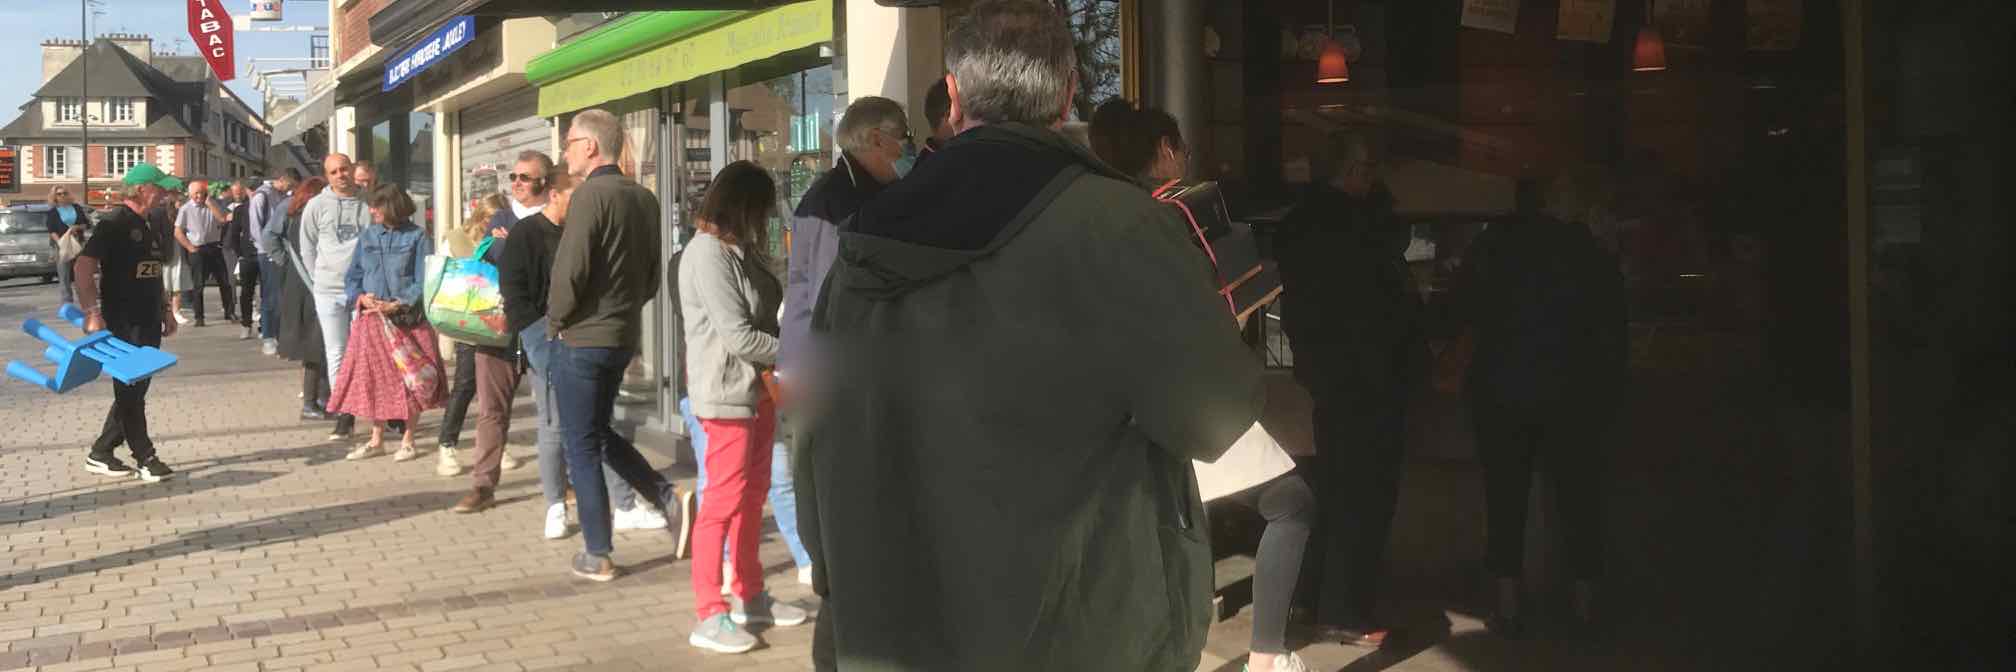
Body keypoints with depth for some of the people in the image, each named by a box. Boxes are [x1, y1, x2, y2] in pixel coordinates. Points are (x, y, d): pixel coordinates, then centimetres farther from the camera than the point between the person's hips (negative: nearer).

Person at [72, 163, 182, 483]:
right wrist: (92, 313, -27)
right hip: (124, 323, -9)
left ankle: (101, 454, 20)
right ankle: (144, 458, 5)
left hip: (149, 322, 9)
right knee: (129, 390, -1)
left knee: (135, 390, 11)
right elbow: (84, 266, -20)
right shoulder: (114, 223, -12)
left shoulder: (150, 227, 14)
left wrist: (165, 311, 21)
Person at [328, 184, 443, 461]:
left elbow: (424, 281, -8)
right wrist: (360, 297, -9)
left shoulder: (418, 238, -4)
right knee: (372, 378, 6)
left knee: (411, 379, 0)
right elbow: (353, 276, 11)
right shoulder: (367, 236, 9)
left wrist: (396, 305, -18)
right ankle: (376, 440, 18)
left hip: (408, 318, -4)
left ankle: (407, 440, 14)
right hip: (371, 319, 4)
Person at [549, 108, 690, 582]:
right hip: (624, 336, 8)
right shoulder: (644, 198, 7)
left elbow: (569, 270, -20)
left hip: (581, 339, -7)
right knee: (600, 433, 22)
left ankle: (597, 556, 7)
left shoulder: (591, 194, -16)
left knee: (581, 446, 3)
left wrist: (556, 321, -5)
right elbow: (653, 274, 12)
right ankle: (667, 498, 7)